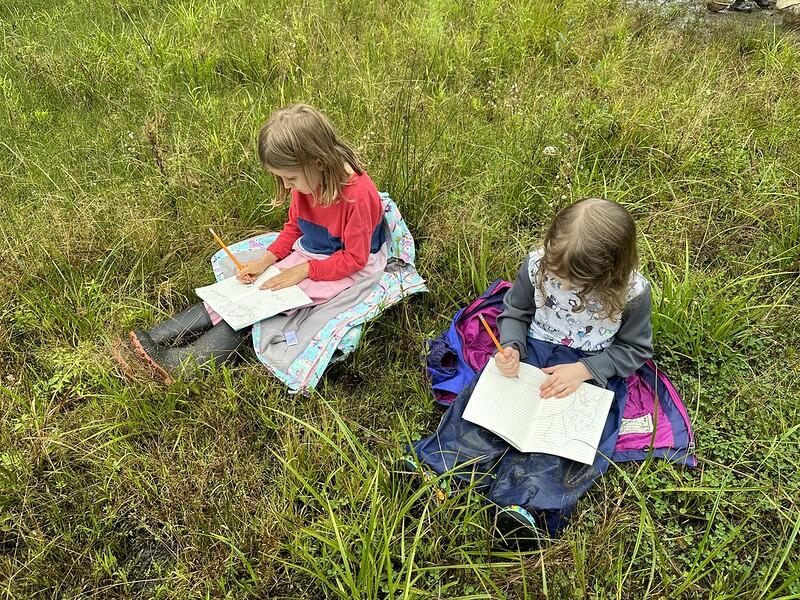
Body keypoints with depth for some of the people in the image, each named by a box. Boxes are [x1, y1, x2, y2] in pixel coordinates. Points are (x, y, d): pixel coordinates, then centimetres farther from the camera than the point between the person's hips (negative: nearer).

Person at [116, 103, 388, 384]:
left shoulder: (358, 194, -28)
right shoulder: (305, 181, -4)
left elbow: (354, 258, -20)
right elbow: (293, 227, 9)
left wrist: (303, 271, -23)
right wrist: (266, 260, -6)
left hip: (348, 269, -7)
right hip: (306, 254, 7)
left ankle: (182, 363, -22)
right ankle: (156, 340, -14)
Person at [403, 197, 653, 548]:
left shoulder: (631, 292, -18)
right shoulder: (537, 265, -13)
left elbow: (635, 349, -5)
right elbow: (515, 313, 3)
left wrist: (583, 370, -19)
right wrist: (511, 348, -19)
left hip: (593, 370, -2)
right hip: (533, 349, 3)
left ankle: (528, 504, -41)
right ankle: (436, 463, -24)